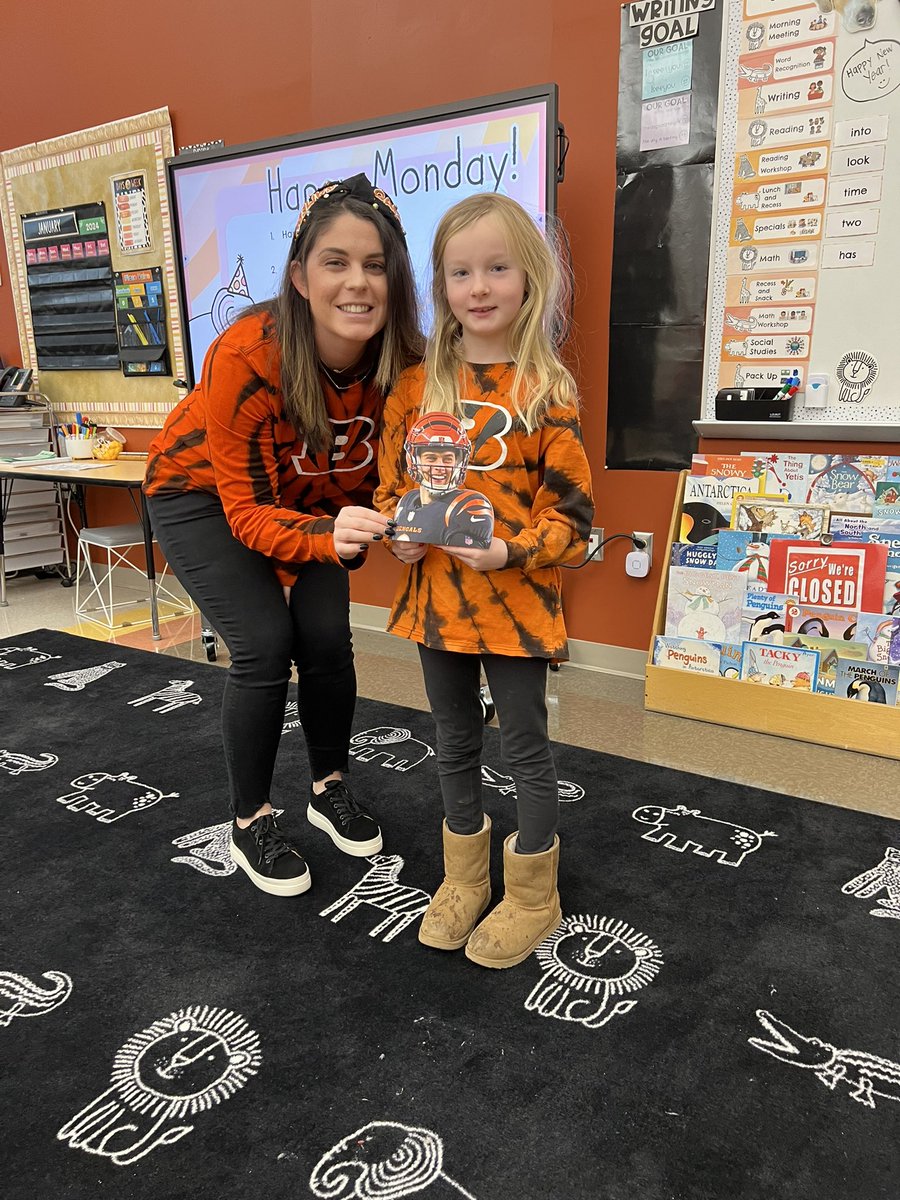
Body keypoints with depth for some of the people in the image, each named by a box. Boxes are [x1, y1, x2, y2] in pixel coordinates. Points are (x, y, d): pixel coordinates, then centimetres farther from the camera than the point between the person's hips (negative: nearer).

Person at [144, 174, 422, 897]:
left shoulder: (401, 362, -23)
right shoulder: (247, 358, -36)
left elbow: (378, 475, -9)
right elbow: (248, 512, -31)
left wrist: (385, 525, -32)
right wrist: (328, 537, -49)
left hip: (312, 497, 4)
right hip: (202, 493, -3)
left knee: (327, 638, -9)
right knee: (265, 646, -16)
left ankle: (330, 789, 19)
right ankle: (250, 823, 6)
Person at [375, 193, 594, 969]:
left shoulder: (545, 389, -9)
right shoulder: (417, 384, 3)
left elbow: (571, 512, -8)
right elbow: (391, 479, 11)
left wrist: (511, 552, -22)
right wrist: (397, 534, -7)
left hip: (516, 602, -4)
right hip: (435, 595, 4)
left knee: (525, 746, 9)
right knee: (456, 743, 18)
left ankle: (533, 899, 30)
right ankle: (464, 880, 39)